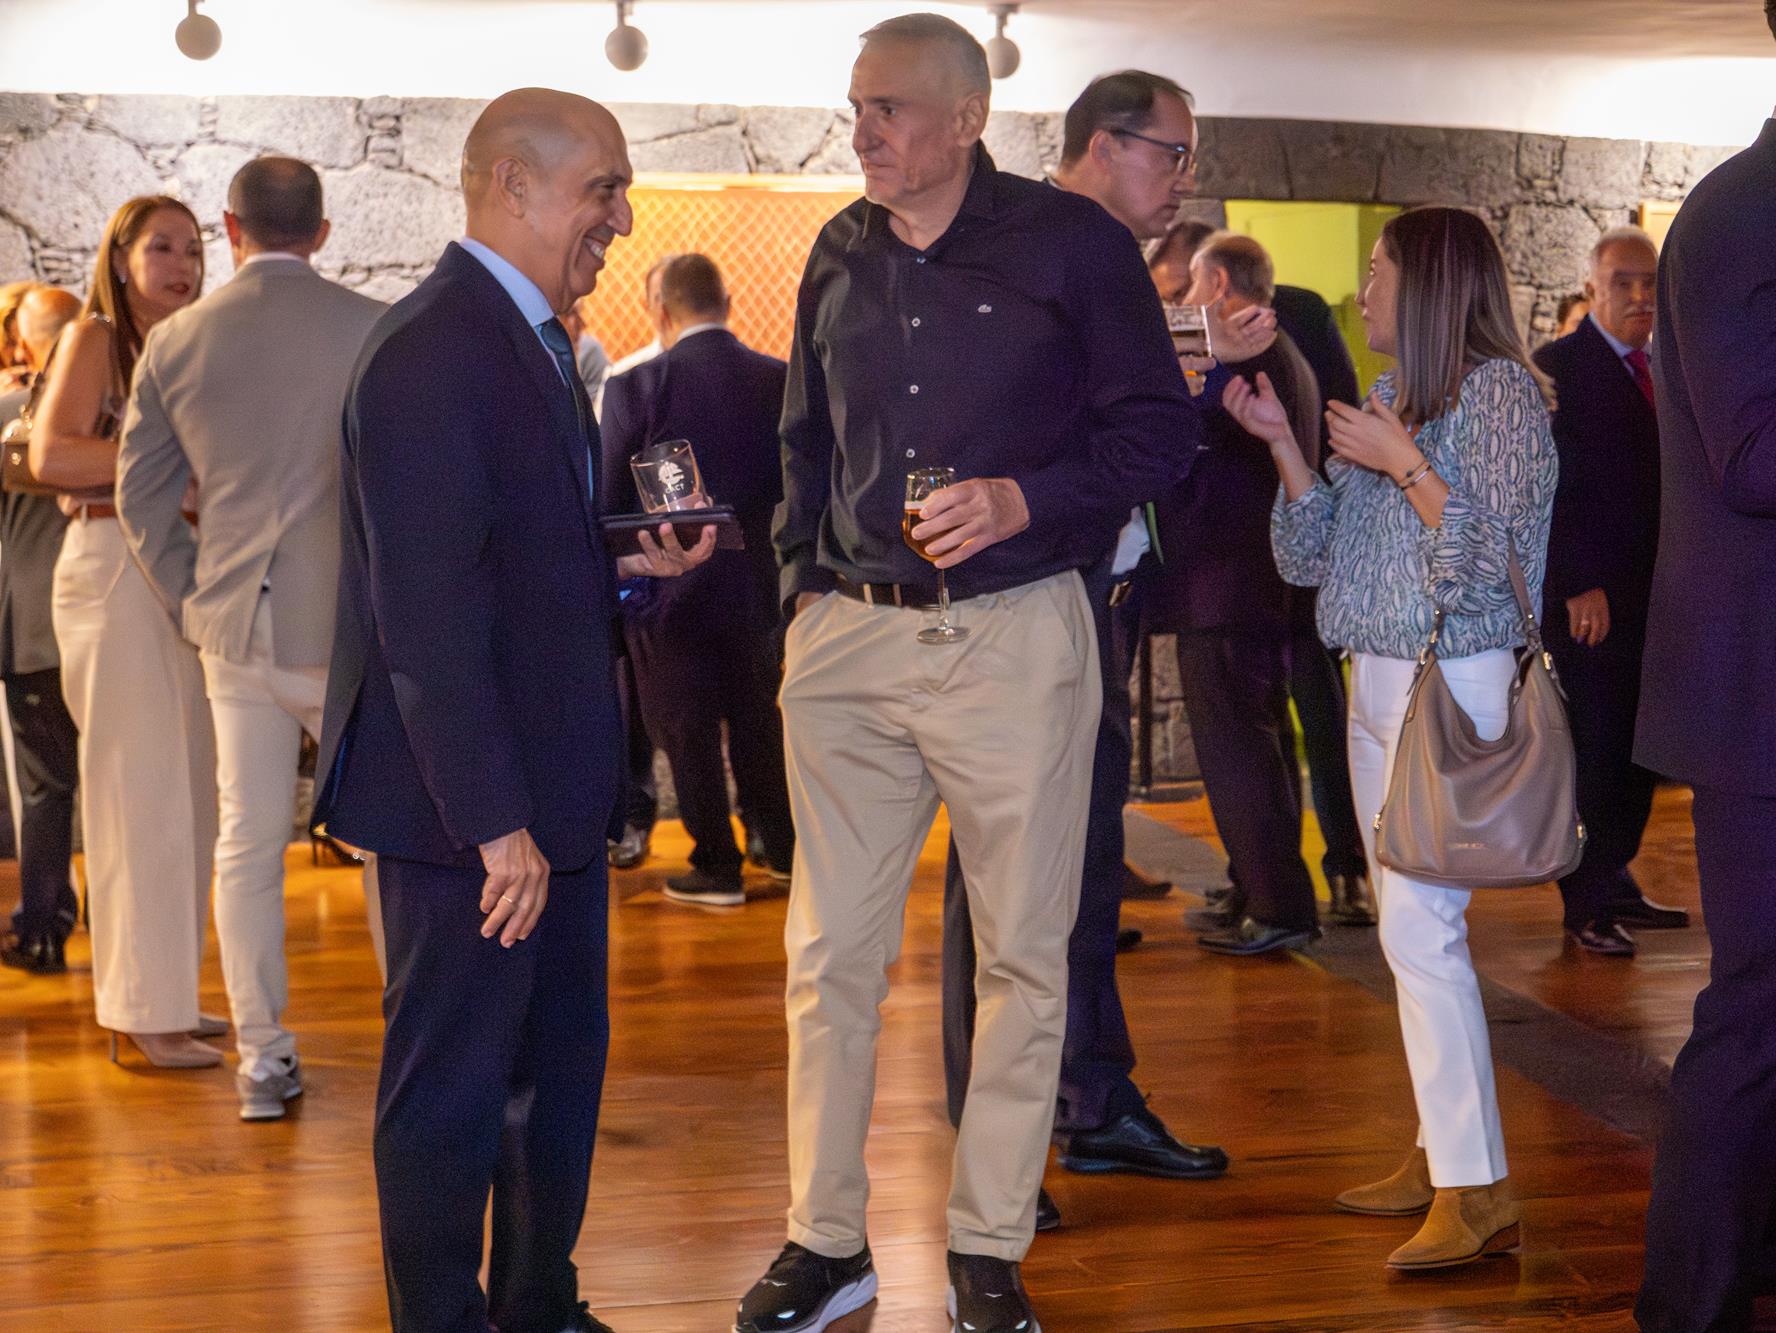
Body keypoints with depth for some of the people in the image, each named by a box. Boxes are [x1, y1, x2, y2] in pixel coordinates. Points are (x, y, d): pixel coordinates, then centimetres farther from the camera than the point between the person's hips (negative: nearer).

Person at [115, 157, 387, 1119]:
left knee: (246, 845, 10)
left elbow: (140, 496, 6)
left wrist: (192, 603, 14)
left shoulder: (175, 341, 2)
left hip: (236, 627, 3)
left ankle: (262, 1057, 14)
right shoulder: (377, 330, -7)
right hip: (350, 620, -2)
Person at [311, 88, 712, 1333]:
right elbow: (428, 613, -23)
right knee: (454, 1089, 3)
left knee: (563, 1062, 19)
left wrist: (630, 562, 2)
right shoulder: (431, 352, -19)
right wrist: (496, 821, -23)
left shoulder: (536, 342, 13)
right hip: (471, 807, -10)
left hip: (548, 788, 10)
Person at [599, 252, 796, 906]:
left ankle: (716, 867, 11)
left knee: (688, 729, 7)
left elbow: (608, 498, -8)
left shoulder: (636, 386, -13)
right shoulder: (778, 380, -3)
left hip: (670, 584, -4)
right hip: (754, 582, 4)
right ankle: (786, 849, 28)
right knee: (757, 717, 19)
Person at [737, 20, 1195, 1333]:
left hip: (1015, 636, -4)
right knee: (830, 951, 5)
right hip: (849, 638, 4)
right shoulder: (841, 256, 11)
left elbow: (1159, 429, -3)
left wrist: (1020, 500, -16)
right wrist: (804, 576, 10)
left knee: (1024, 954, 4)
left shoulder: (1072, 241, -3)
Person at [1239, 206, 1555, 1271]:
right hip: (1377, 682, 8)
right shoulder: (1386, 402, 15)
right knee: (1411, 923, 9)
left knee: (1419, 924, -14)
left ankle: (1481, 1190, -11)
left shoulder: (1499, 388, -7)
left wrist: (1403, 463, -16)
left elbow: (1491, 557, -14)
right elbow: (1311, 556, 13)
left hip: (1453, 682, -8)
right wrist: (1283, 442, 4)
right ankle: (1443, 1153, 17)